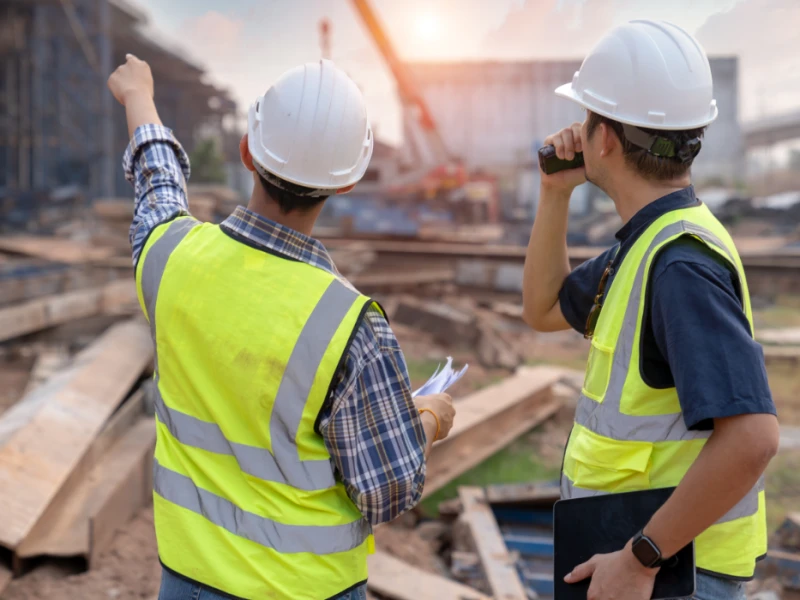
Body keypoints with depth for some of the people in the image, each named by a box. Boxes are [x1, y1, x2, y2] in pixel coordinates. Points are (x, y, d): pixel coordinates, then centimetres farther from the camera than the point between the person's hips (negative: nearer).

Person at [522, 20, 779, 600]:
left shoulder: (681, 263, -24)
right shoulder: (650, 245, 5)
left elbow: (751, 436, -32)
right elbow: (543, 310, 18)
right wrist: (556, 193, 7)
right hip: (632, 548, 9)